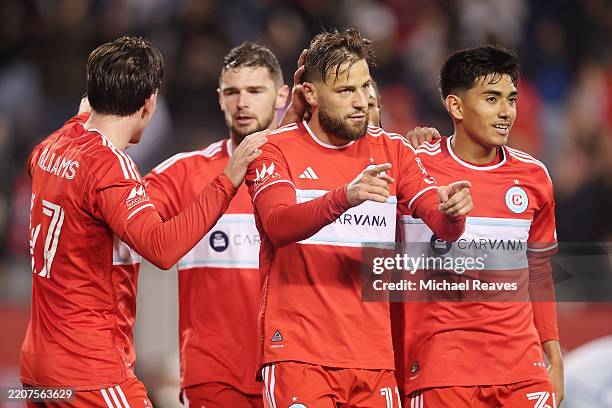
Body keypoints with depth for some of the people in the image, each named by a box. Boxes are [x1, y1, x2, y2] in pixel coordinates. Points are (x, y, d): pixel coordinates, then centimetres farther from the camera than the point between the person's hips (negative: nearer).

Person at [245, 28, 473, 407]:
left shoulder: (391, 150, 11)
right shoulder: (276, 149, -1)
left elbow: (443, 226, 0)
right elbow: (278, 225, -19)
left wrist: (451, 211, -25)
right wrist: (346, 197, -36)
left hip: (374, 357, 4)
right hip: (298, 352, -4)